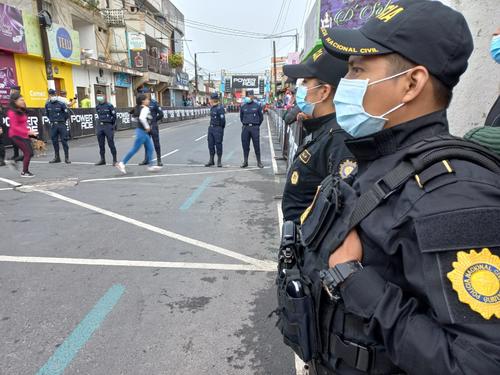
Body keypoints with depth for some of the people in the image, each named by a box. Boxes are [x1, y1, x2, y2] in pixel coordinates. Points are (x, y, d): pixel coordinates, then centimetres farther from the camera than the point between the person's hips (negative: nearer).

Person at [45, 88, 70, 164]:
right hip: (53, 125, 4)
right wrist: (51, 120, 14)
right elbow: (47, 114, 20)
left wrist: (62, 121, 6)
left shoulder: (61, 104, -8)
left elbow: (67, 114, -2)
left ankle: (66, 158, 0)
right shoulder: (47, 104, 4)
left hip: (61, 124, -4)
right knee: (54, 141, 7)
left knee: (64, 141, -4)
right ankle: (57, 157, 17)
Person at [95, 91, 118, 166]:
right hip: (100, 126, 6)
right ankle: (102, 160, 17)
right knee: (101, 144, 9)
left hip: (108, 126, -6)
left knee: (111, 143, -5)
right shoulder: (97, 107, 11)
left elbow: (114, 115, -2)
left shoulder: (109, 105, -6)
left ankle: (115, 160, 1)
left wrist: (112, 125, 4)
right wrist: (101, 122, 14)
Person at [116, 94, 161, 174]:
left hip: (144, 133, 10)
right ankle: (122, 163, 3)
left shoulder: (139, 108, 13)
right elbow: (142, 118, -32)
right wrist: (147, 126, -22)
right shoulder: (145, 108, -15)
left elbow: (133, 118, 19)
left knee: (150, 148, 10)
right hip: (142, 131, -10)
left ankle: (150, 166, 14)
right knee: (135, 149, -4)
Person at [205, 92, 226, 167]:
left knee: (218, 145, -1)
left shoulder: (220, 108, -15)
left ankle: (219, 161, 10)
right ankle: (211, 161, 18)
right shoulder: (212, 108, 13)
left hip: (218, 129, -9)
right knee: (210, 144, 9)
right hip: (211, 128, 9)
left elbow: (223, 119, -17)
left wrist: (220, 128, -7)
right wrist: (211, 125, 12)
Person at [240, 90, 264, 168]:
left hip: (255, 127, -2)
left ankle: (259, 162, 7)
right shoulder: (243, 107, 7)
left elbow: (261, 117, 8)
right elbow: (241, 117, 20)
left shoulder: (257, 106, 1)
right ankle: (245, 161, 14)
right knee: (245, 145, 5)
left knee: (256, 145, -1)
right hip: (245, 128, 3)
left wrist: (257, 125, 10)